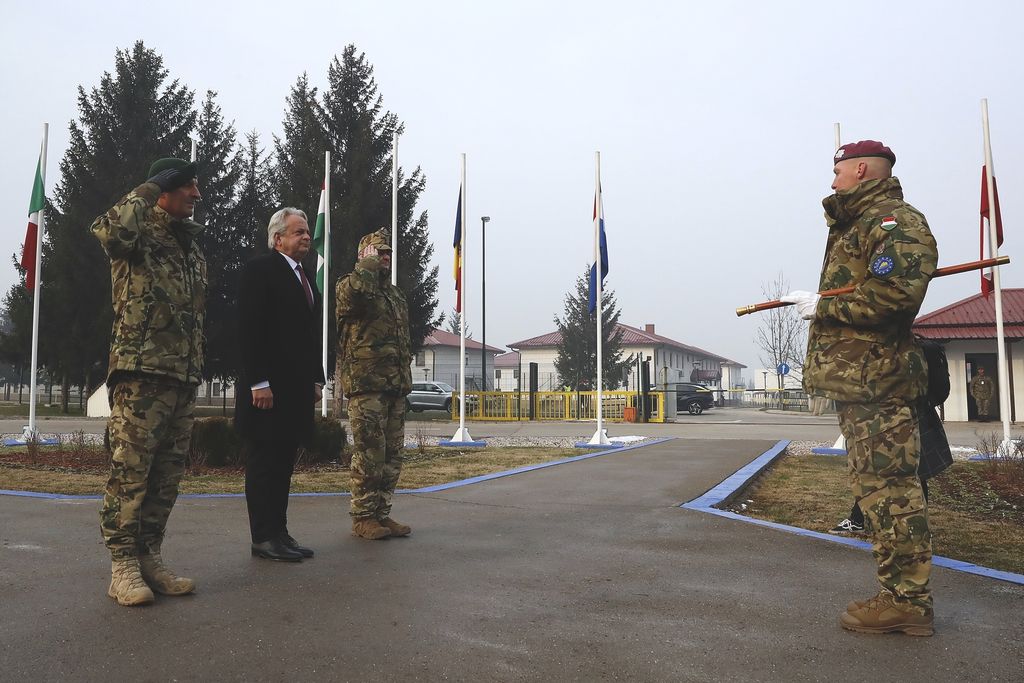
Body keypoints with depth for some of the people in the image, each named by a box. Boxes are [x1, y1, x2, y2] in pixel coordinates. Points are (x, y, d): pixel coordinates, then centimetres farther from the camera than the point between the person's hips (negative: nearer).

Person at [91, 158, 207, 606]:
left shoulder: (193, 246, 21)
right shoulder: (138, 234, -1)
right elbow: (107, 232, -28)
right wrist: (146, 192, -13)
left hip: (184, 379, 7)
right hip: (140, 372, -7)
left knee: (166, 477, 9)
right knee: (129, 472, -5)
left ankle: (149, 558, 18)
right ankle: (123, 566, 3)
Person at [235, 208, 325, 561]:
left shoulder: (305, 277, 18)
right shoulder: (259, 269, -6)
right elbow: (249, 330, -14)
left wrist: (316, 380, 14)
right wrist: (258, 383, -19)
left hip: (297, 387, 8)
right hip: (268, 387, -8)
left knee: (284, 462, 11)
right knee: (264, 461, -1)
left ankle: (279, 533, 18)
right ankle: (264, 537, 7)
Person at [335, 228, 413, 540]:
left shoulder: (396, 294, 22)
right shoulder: (350, 285, -2)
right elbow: (357, 289, -30)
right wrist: (369, 262, -12)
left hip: (396, 386, 8)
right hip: (366, 384, -8)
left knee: (392, 455, 9)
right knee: (369, 453, -6)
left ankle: (381, 514, 19)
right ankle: (363, 518, 5)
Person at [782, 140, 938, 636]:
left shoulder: (897, 222, -10)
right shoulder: (855, 224, 23)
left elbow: (894, 294, -24)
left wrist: (824, 307, -15)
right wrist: (814, 301, 14)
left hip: (876, 379, -11)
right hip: (854, 377, 11)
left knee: (887, 485, -7)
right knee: (877, 485, 13)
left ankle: (906, 600, 2)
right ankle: (901, 594, 23)